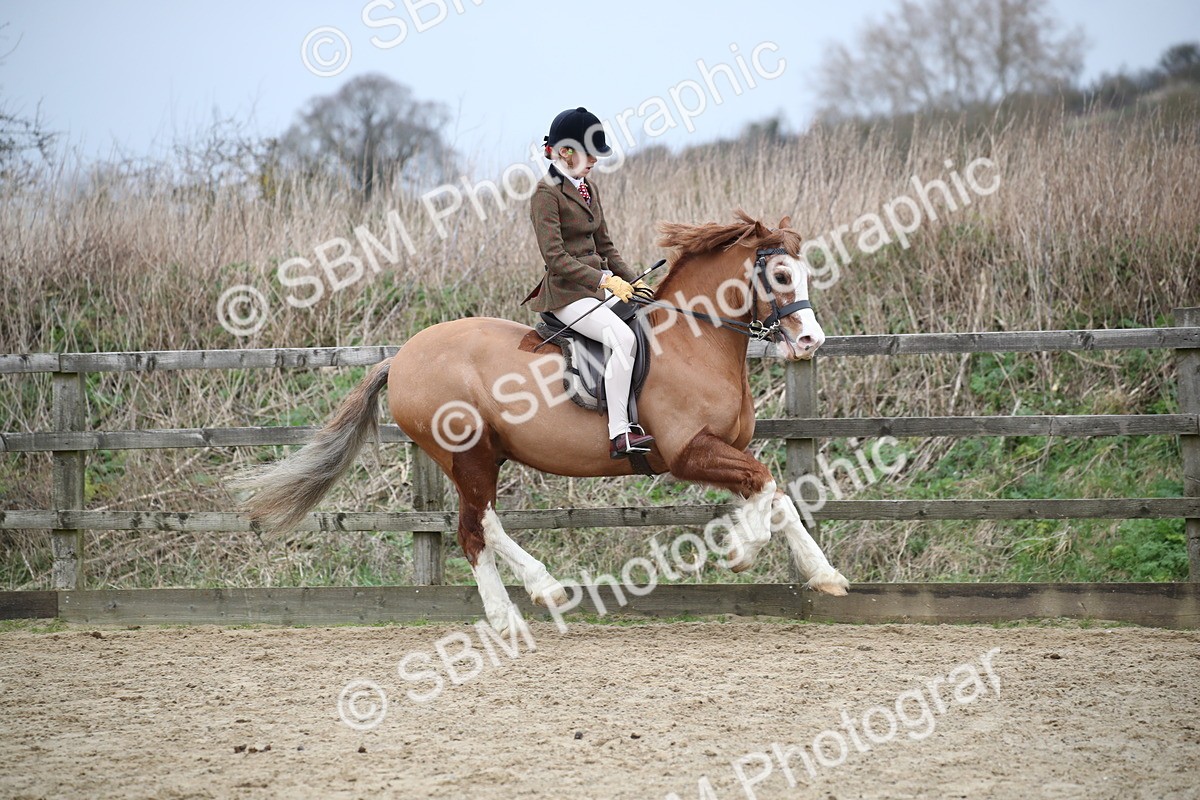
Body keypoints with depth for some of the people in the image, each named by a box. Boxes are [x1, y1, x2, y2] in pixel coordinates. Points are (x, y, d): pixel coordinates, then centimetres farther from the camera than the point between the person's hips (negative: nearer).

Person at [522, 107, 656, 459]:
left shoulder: (588, 189, 15)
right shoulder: (547, 194, -12)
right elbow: (555, 258, -19)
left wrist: (632, 281, 6)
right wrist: (606, 279, -24)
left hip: (598, 288, 9)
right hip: (566, 294, -9)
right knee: (624, 337, -28)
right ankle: (618, 435, -29)